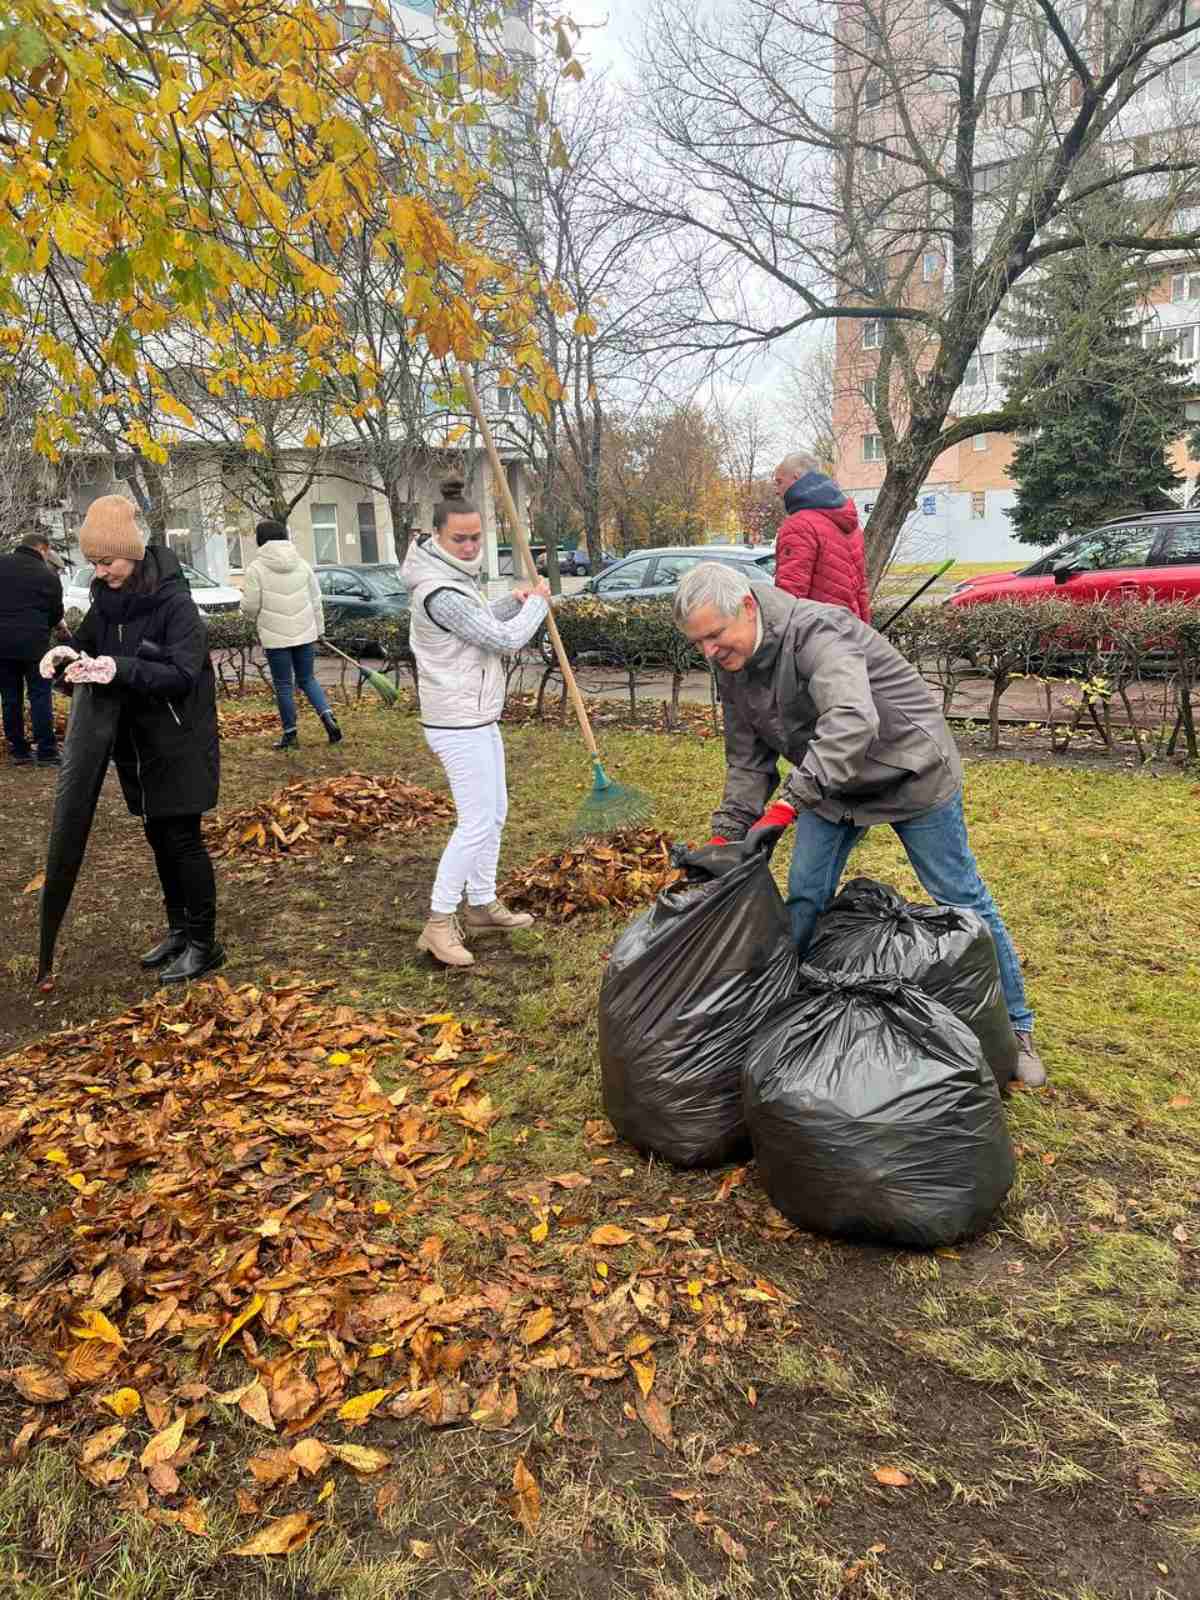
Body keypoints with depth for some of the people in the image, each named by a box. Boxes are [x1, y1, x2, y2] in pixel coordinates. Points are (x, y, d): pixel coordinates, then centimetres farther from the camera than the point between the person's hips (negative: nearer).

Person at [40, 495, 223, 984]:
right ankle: (179, 929, 28)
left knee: (183, 838, -2)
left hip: (179, 742, -7)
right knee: (158, 836, 14)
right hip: (135, 742, 7)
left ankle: (204, 944, 9)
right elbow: (88, 641, 16)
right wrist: (68, 653, -7)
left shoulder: (174, 601, -17)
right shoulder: (106, 600, 3)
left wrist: (120, 669, -35)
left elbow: (182, 675, -23)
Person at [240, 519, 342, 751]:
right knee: (307, 679, 17)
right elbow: (316, 601, 8)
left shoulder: (256, 568, -9)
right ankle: (328, 717, -2)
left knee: (283, 686, 7)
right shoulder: (302, 564, 5)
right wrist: (318, 629, 17)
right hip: (305, 633, 4)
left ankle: (290, 734, 13)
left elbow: (250, 606, -9)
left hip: (276, 636, -4)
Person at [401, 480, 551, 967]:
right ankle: (439, 923, 0)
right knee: (476, 822, -8)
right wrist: (537, 603, -3)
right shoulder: (440, 592, -22)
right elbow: (503, 640, -19)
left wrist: (512, 602, 11)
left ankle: (482, 905, 27)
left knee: (495, 813, 16)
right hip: (458, 725, -10)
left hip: (478, 718, 10)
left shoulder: (456, 578, 11)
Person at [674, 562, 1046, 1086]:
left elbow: (852, 722, -49)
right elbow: (746, 761, 3)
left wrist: (786, 806, -52)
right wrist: (725, 835, -6)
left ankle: (1015, 1028, 21)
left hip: (910, 772, -7)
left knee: (961, 900, 5)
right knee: (803, 900, 4)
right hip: (830, 784, 7)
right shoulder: (732, 670, -6)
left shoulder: (815, 632, -32)